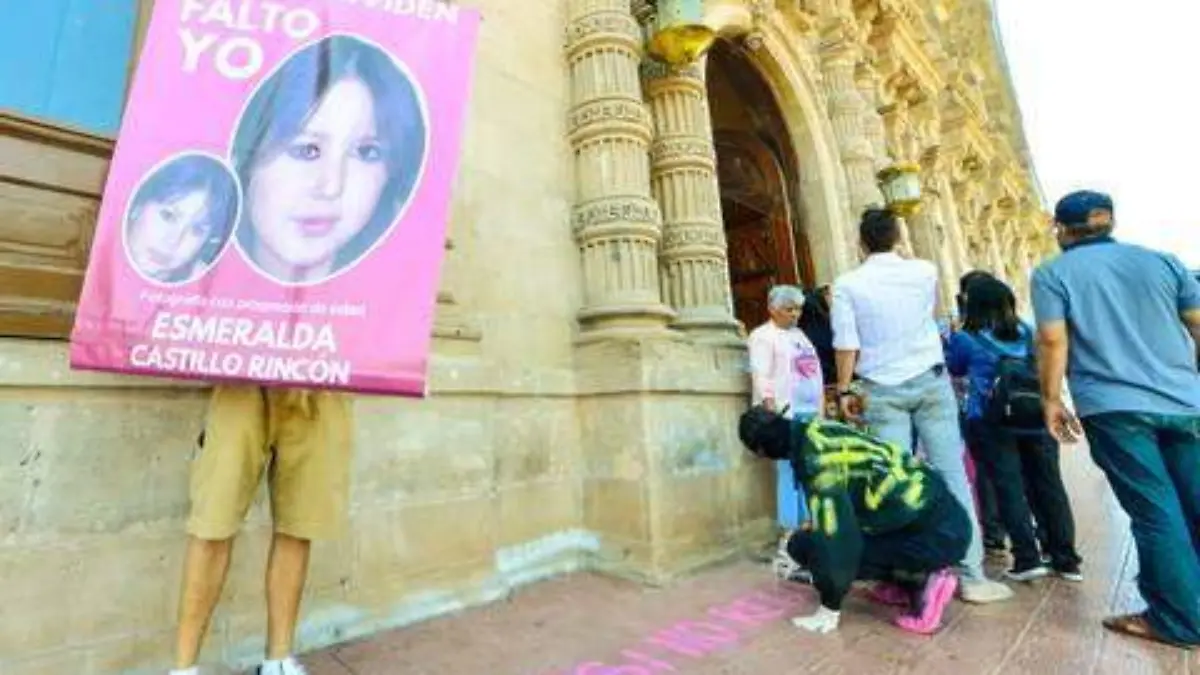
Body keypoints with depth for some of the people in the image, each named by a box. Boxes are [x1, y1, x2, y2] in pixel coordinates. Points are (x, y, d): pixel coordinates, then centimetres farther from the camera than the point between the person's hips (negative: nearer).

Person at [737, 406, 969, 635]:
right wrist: (810, 529, 38)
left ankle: (923, 585, -3)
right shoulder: (819, 431, 7)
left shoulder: (814, 457, -19)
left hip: (939, 534, -9)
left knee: (805, 544, -7)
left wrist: (830, 609, -8)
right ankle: (911, 581, 14)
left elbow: (834, 531, -20)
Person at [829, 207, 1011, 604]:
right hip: (932, 381, 2)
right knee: (952, 474, 6)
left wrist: (843, 391, -2)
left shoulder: (848, 284, -6)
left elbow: (846, 344, -10)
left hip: (881, 390, -2)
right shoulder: (925, 271, 4)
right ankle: (971, 575, 11)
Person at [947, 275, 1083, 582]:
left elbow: (954, 368, 13)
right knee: (1048, 485, 10)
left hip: (991, 423, -4)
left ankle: (1028, 559, 1)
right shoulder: (1027, 332, 10)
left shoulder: (966, 339, -3)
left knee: (1009, 487, 0)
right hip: (1035, 419, 5)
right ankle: (1066, 558, 19)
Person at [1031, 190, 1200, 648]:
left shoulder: (1053, 273, -1)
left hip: (1113, 406, -4)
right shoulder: (1162, 261, 11)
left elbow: (1053, 340, -9)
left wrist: (1052, 399, -2)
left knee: (1155, 514, 1)